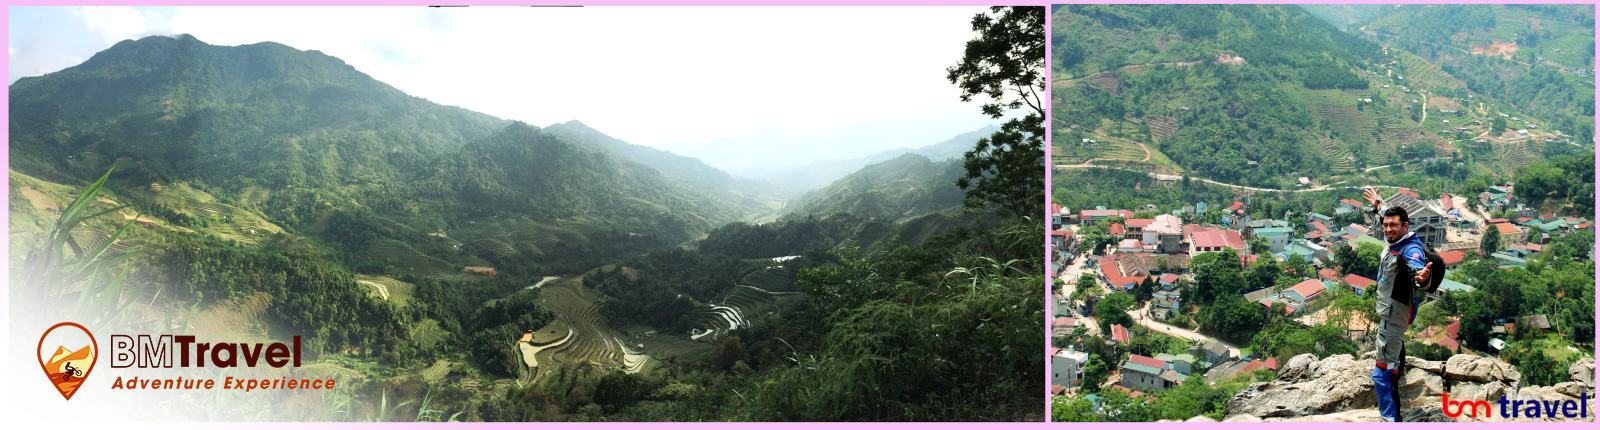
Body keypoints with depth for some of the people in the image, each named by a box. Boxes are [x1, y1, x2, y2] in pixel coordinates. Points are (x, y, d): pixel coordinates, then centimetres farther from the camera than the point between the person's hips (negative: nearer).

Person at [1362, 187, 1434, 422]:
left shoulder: (1411, 250, -29)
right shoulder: (1395, 240, -3)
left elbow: (1416, 266, -53)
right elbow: (1386, 218, 21)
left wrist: (1421, 277, -75)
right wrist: (1377, 205, 36)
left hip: (1394, 314, -11)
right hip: (1390, 310, 11)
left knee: (1382, 372, -14)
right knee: (1395, 341, 40)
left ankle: (1392, 418, -15)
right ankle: (1398, 376, 67)